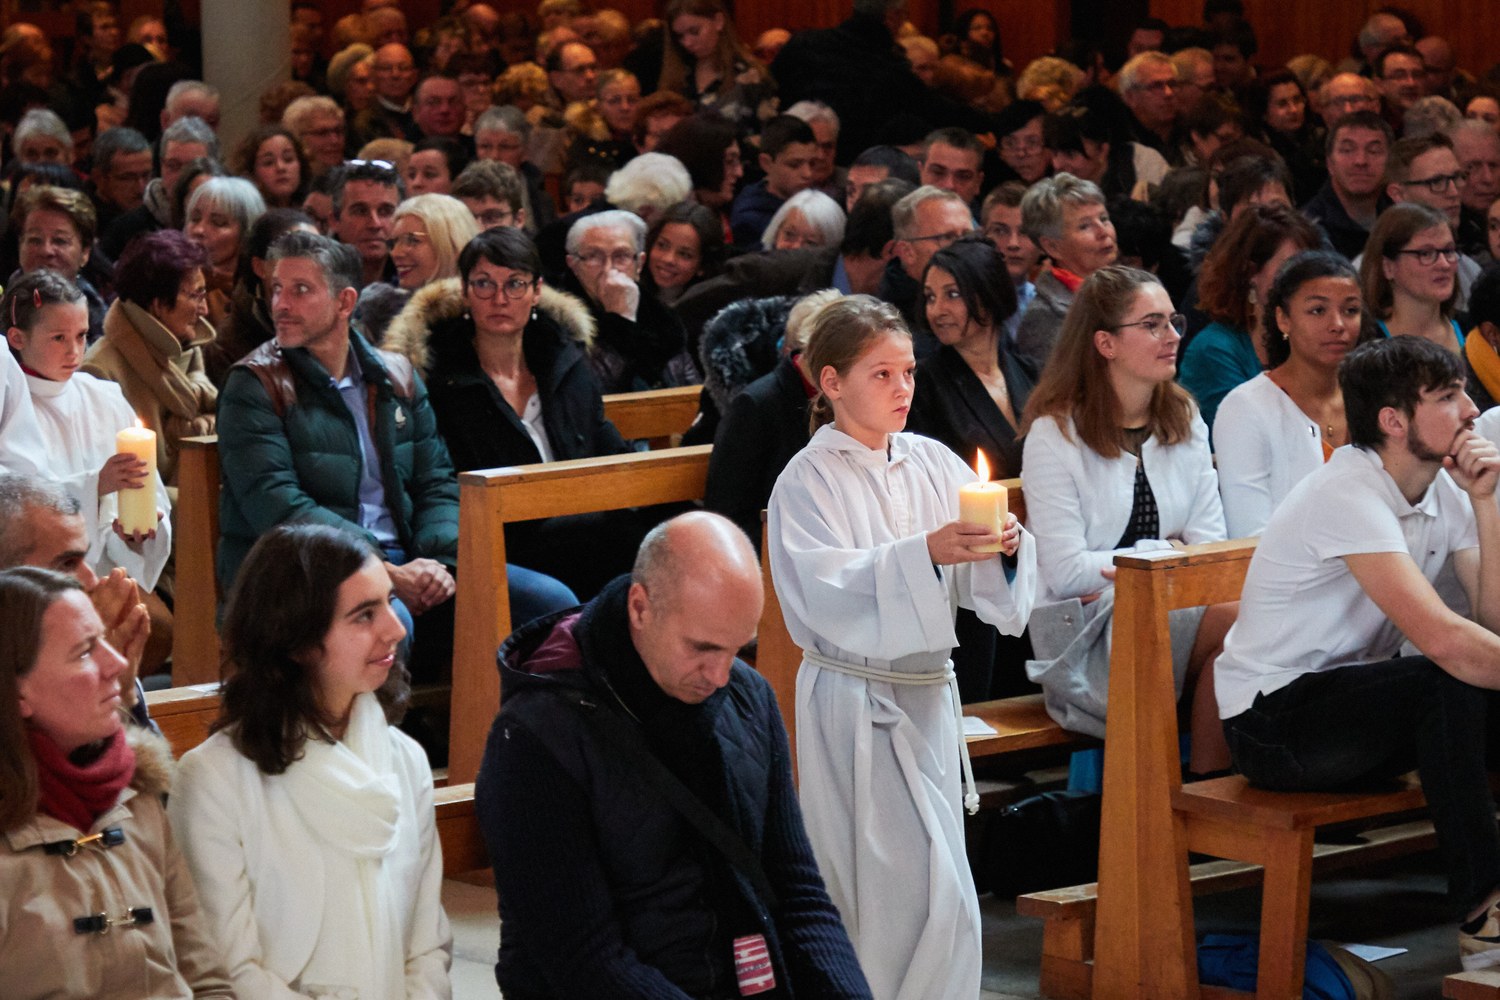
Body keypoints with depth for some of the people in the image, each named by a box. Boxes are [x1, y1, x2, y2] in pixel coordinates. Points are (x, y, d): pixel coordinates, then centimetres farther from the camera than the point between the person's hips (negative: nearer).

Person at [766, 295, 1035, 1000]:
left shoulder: (933, 464, 7)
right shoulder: (808, 480, -7)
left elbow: (982, 586, 5)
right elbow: (825, 591, -20)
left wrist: (1003, 548, -18)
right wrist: (925, 552, -30)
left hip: (927, 693, 5)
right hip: (853, 701, -5)